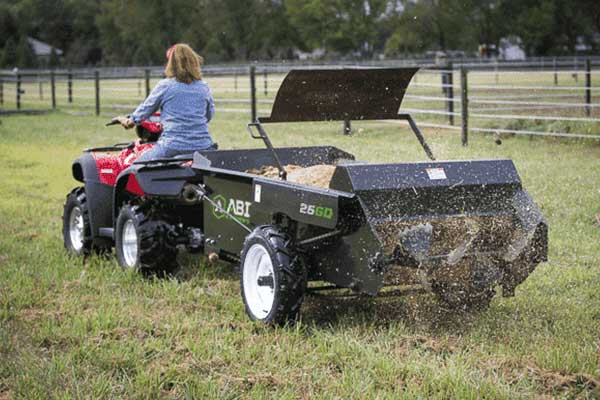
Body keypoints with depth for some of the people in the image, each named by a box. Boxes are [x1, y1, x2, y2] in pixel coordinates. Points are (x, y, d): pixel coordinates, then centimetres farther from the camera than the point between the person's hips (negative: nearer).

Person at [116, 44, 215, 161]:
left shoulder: (164, 86, -1)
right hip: (202, 146, 3)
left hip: (173, 148, -3)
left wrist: (128, 121, 30)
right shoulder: (204, 88, 8)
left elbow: (144, 110, 11)